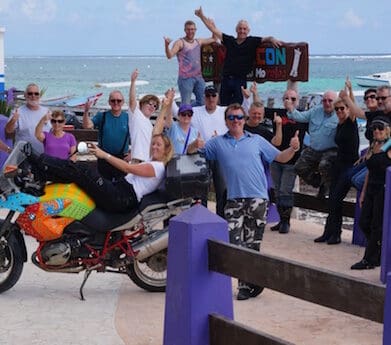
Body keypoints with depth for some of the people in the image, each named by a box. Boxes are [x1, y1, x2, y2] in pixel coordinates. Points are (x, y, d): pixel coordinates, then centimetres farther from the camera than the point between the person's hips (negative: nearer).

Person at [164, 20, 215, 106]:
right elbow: (170, 55, -17)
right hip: (186, 78, -6)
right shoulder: (180, 43, -5)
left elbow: (213, 39, 26)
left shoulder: (199, 41, 14)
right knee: (186, 105, -10)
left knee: (202, 102, 10)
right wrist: (166, 45, -36)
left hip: (198, 77, 6)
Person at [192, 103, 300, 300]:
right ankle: (250, 280, 7)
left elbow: (280, 157, 13)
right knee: (233, 243, -8)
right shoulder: (217, 143, 14)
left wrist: (293, 149, -6)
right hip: (234, 200, 1)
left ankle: (248, 283, 12)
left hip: (257, 198, -1)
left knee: (251, 244, 0)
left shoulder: (256, 141, 12)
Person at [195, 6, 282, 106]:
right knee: (223, 105, 8)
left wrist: (272, 39, -32)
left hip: (240, 80, -3)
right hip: (226, 79, 3)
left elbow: (265, 39, -7)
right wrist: (202, 16, 13)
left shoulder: (252, 41, 2)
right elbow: (214, 30, 11)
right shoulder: (229, 40, 8)